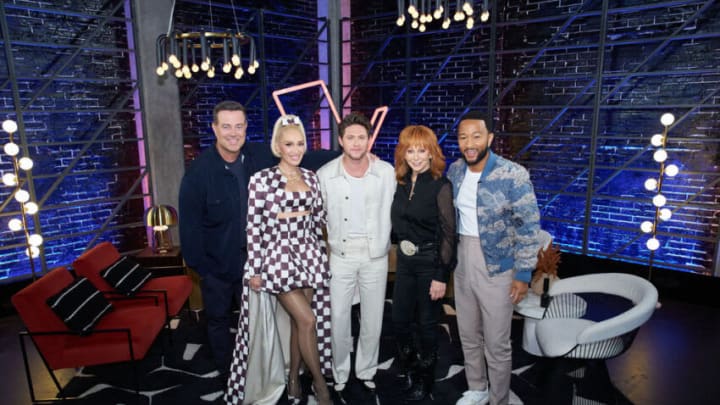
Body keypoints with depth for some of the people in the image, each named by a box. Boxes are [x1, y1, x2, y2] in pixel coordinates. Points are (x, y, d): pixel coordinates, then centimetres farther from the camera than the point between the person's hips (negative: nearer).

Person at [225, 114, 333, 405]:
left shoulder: (311, 177, 6)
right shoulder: (261, 179, -9)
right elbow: (254, 227, -9)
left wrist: (320, 254, 14)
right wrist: (253, 270, -10)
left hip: (309, 255, 5)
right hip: (278, 256, -4)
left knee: (298, 320, 11)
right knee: (308, 320, -6)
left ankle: (293, 378, 31)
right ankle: (319, 382, 15)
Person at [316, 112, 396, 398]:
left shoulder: (386, 172, -6)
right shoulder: (325, 174, -7)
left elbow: (391, 212, 1)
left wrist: (384, 244, 0)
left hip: (375, 256, 1)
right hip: (340, 256, 0)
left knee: (372, 319, 12)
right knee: (338, 319, 8)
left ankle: (367, 371, 35)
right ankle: (340, 374, 31)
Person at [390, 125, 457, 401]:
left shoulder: (441, 186, -14)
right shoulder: (401, 182, 2)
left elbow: (448, 234, -14)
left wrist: (441, 276, -15)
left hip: (430, 262, -5)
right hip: (405, 260, 5)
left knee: (427, 322, 10)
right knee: (399, 319, 13)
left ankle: (424, 378, 33)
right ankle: (409, 368, 40)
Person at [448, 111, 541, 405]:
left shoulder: (513, 175, -17)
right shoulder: (455, 170, 0)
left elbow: (529, 226, -13)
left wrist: (523, 273, -14)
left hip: (496, 268, -5)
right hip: (462, 264, 5)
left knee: (496, 344, 7)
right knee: (468, 336, 19)